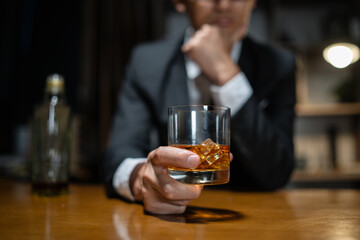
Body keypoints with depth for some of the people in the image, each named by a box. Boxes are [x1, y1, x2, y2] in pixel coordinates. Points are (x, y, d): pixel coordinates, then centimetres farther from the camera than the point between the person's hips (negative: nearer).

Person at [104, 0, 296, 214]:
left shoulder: (278, 65, -3)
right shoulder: (147, 61, -3)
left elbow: (276, 173, -14)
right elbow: (120, 152, -12)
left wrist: (225, 73, -20)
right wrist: (141, 177, -36)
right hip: (168, 217, 0)